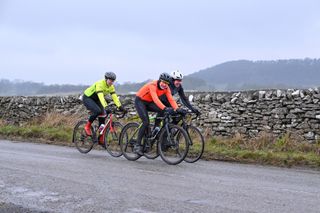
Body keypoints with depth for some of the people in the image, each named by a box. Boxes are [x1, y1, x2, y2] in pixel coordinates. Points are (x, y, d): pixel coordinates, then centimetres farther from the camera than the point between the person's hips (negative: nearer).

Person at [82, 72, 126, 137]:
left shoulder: (111, 87, -8)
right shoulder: (100, 84, -30)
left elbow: (115, 97, -14)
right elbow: (101, 97, -42)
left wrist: (120, 107, -27)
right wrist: (105, 107, -54)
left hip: (95, 99, 7)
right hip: (87, 98, -7)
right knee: (97, 111, -31)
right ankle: (87, 126, -11)